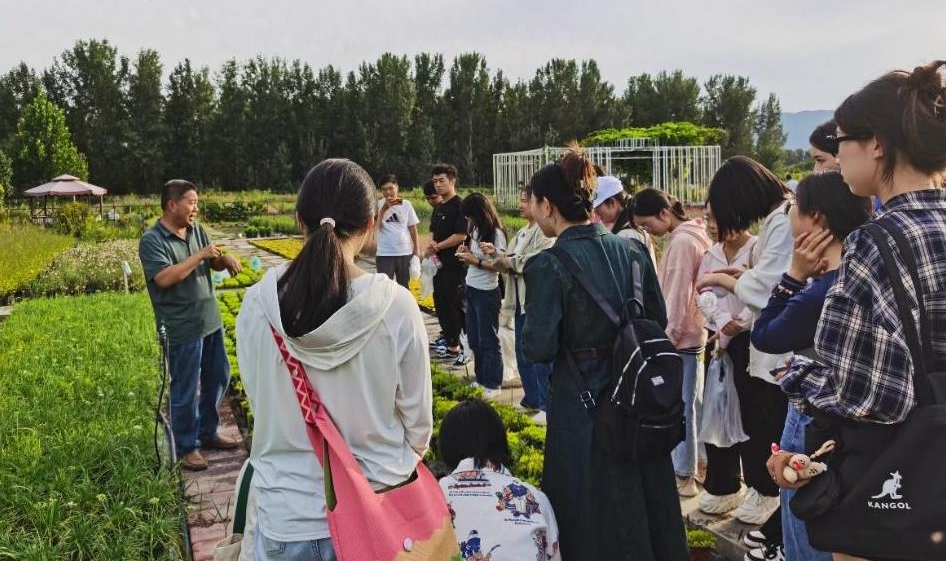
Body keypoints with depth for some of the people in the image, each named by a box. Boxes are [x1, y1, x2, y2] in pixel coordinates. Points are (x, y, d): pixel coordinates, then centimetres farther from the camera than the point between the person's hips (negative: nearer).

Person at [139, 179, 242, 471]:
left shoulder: (197, 230, 6)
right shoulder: (152, 240, -14)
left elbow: (214, 264, 14)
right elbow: (164, 278, -25)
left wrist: (225, 258, -9)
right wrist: (199, 256, -22)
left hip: (210, 321, 8)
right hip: (183, 329, -7)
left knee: (218, 378, 19)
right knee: (186, 391, 3)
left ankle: (208, 433, 37)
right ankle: (186, 447, 19)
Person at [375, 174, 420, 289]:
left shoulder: (406, 204, 1)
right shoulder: (379, 204, -3)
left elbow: (412, 228, 7)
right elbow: (375, 224, -18)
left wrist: (417, 249, 5)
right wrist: (385, 207, -29)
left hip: (405, 252, 2)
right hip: (385, 253, -2)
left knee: (404, 286, 13)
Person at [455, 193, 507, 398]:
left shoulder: (496, 234, -17)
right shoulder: (476, 230, 7)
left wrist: (475, 261, -22)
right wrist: (466, 252, -3)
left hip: (486, 293, -9)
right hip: (471, 289, 9)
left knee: (488, 340, 2)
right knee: (474, 338, 18)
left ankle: (493, 385, 14)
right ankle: (481, 379, 32)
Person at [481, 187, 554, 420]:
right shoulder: (523, 232, 16)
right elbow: (509, 262, 16)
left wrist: (509, 261, -9)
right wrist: (495, 253, -2)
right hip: (521, 300, 10)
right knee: (523, 354, 17)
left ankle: (548, 406, 5)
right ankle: (532, 399, 30)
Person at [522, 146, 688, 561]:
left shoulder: (548, 266, -18)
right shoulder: (632, 251, -1)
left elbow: (539, 349, -19)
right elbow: (658, 320, 5)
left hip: (582, 402, -5)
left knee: (591, 510, 12)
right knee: (645, 497, 23)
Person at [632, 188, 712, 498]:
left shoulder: (681, 242, -17)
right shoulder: (691, 236, 12)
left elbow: (677, 295, -19)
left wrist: (668, 336, -14)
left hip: (681, 336, -10)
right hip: (692, 332, 10)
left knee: (679, 403, -2)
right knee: (692, 400, 17)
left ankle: (683, 475, 7)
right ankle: (697, 461, 29)